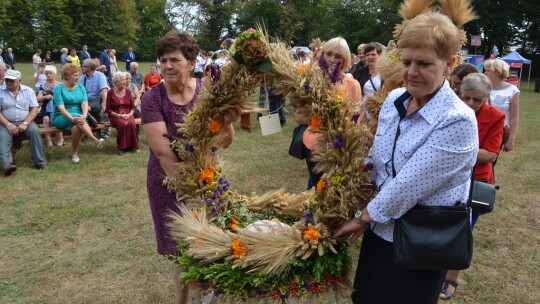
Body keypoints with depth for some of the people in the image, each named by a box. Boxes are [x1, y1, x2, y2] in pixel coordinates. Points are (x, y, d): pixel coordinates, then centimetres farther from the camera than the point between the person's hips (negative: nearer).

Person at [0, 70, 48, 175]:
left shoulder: (28, 90, 5)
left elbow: (34, 109, -1)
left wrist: (25, 123, -14)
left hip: (25, 122, 0)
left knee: (34, 130, -29)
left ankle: (40, 162, -26)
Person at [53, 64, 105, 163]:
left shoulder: (81, 88, 10)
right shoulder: (59, 88, -2)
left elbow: (84, 103, -6)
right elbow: (61, 107, -14)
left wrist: (84, 115, -28)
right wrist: (72, 118, -31)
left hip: (78, 117, 3)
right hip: (61, 118, -3)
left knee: (76, 127, -33)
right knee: (78, 121, -34)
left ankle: (74, 153, -22)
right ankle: (95, 140, -44)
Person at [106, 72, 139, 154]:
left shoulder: (128, 91, 9)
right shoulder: (110, 92, 1)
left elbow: (133, 106, 11)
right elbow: (108, 109, 0)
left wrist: (129, 114, -9)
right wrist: (118, 115, -13)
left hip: (128, 115, 2)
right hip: (115, 116, -2)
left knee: (131, 124, -32)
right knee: (122, 124, -35)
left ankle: (134, 146, -17)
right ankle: (121, 147, -20)